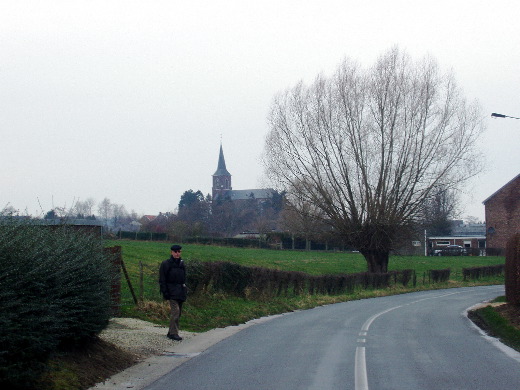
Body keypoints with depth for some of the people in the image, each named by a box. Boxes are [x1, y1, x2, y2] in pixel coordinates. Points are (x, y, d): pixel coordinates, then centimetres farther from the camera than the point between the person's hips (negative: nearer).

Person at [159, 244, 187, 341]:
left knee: (178, 312, 8)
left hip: (180, 292, 7)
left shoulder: (181, 264, 15)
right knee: (175, 311, -18)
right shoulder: (166, 264, -3)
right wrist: (165, 292, -13)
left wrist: (184, 290, 15)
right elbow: (162, 280, -5)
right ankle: (173, 333, -17)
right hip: (172, 291, -7)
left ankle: (171, 332, 17)